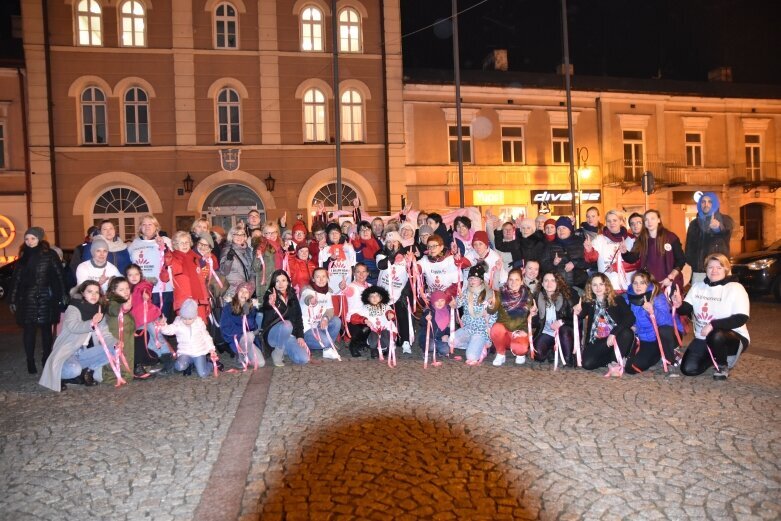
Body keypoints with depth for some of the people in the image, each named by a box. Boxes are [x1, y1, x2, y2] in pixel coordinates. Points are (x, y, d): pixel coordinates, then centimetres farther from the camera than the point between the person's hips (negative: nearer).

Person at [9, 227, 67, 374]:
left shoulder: (50, 255, -1)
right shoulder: (23, 256, 9)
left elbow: (59, 276, -3)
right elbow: (16, 279, 11)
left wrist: (63, 296, -7)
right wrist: (13, 300, 8)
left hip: (46, 298, -2)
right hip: (27, 299, 2)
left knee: (46, 329, 5)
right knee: (29, 330, 1)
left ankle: (46, 359, 16)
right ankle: (30, 361, 6)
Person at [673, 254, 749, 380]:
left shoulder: (735, 288, -11)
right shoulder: (697, 287, 5)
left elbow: (741, 318, -20)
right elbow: (687, 309, 0)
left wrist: (713, 325, -30)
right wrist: (679, 305, -25)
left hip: (734, 337, -5)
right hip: (702, 338, 5)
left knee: (716, 336, -39)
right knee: (688, 369, -11)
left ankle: (723, 365, -7)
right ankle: (715, 356, 19)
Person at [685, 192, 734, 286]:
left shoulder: (724, 220, 3)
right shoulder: (694, 224, 12)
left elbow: (729, 227, -22)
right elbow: (689, 248, 12)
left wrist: (719, 226, -48)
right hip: (698, 272, 2)